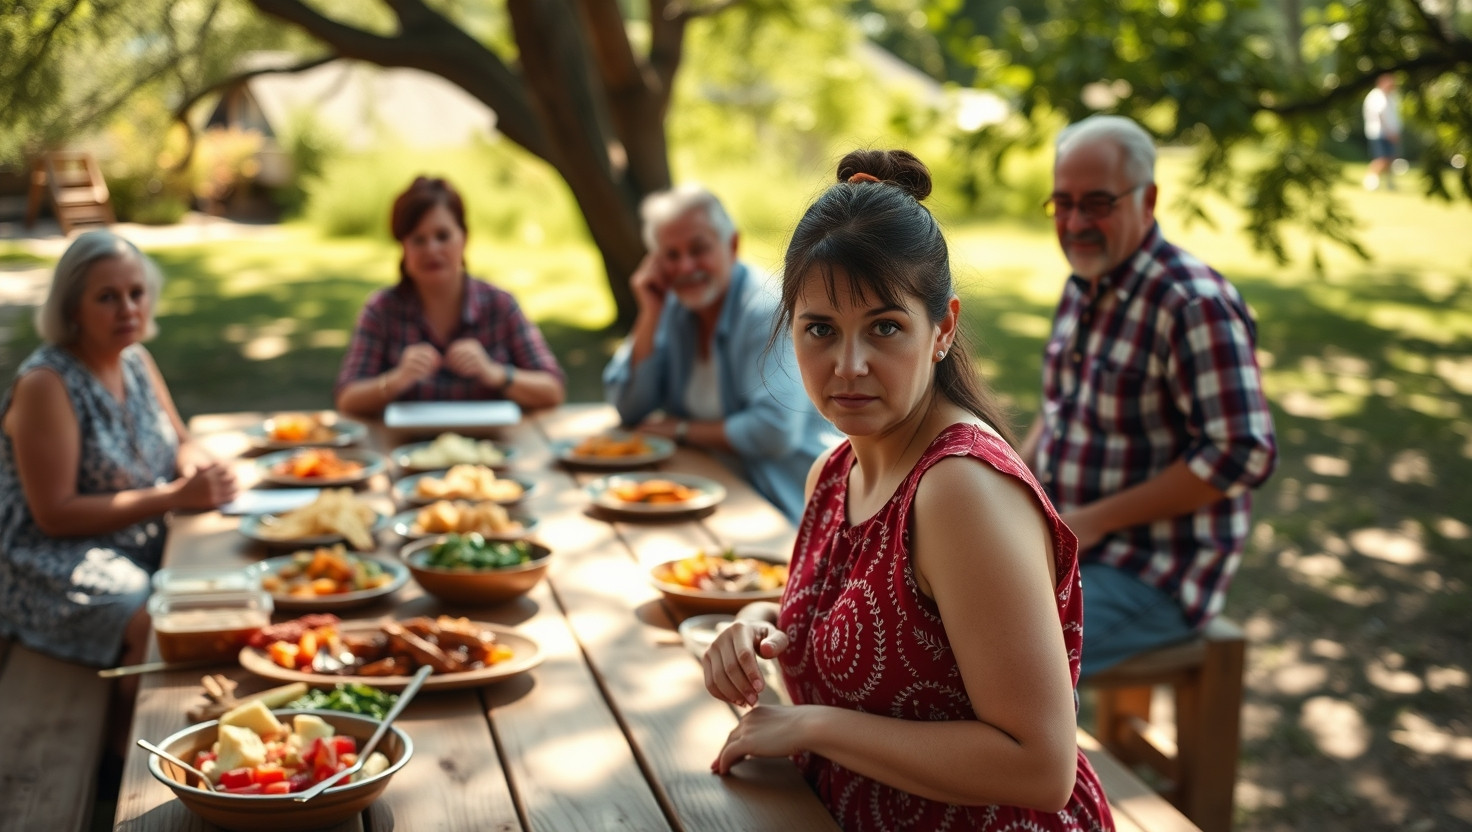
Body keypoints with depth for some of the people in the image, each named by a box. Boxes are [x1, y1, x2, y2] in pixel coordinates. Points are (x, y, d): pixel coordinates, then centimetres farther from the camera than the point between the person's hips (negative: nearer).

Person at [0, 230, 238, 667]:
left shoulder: (136, 359, 6)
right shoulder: (45, 383, -16)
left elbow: (181, 444, 17)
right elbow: (55, 514, -19)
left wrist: (199, 469, -9)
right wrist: (177, 496, -22)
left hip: (145, 544, 7)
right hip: (57, 562, -7)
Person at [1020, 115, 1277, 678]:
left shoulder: (1194, 304, -19)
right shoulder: (1082, 288, 9)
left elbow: (1243, 455, -24)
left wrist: (1094, 520, -21)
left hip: (1152, 574, -8)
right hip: (1064, 539, 9)